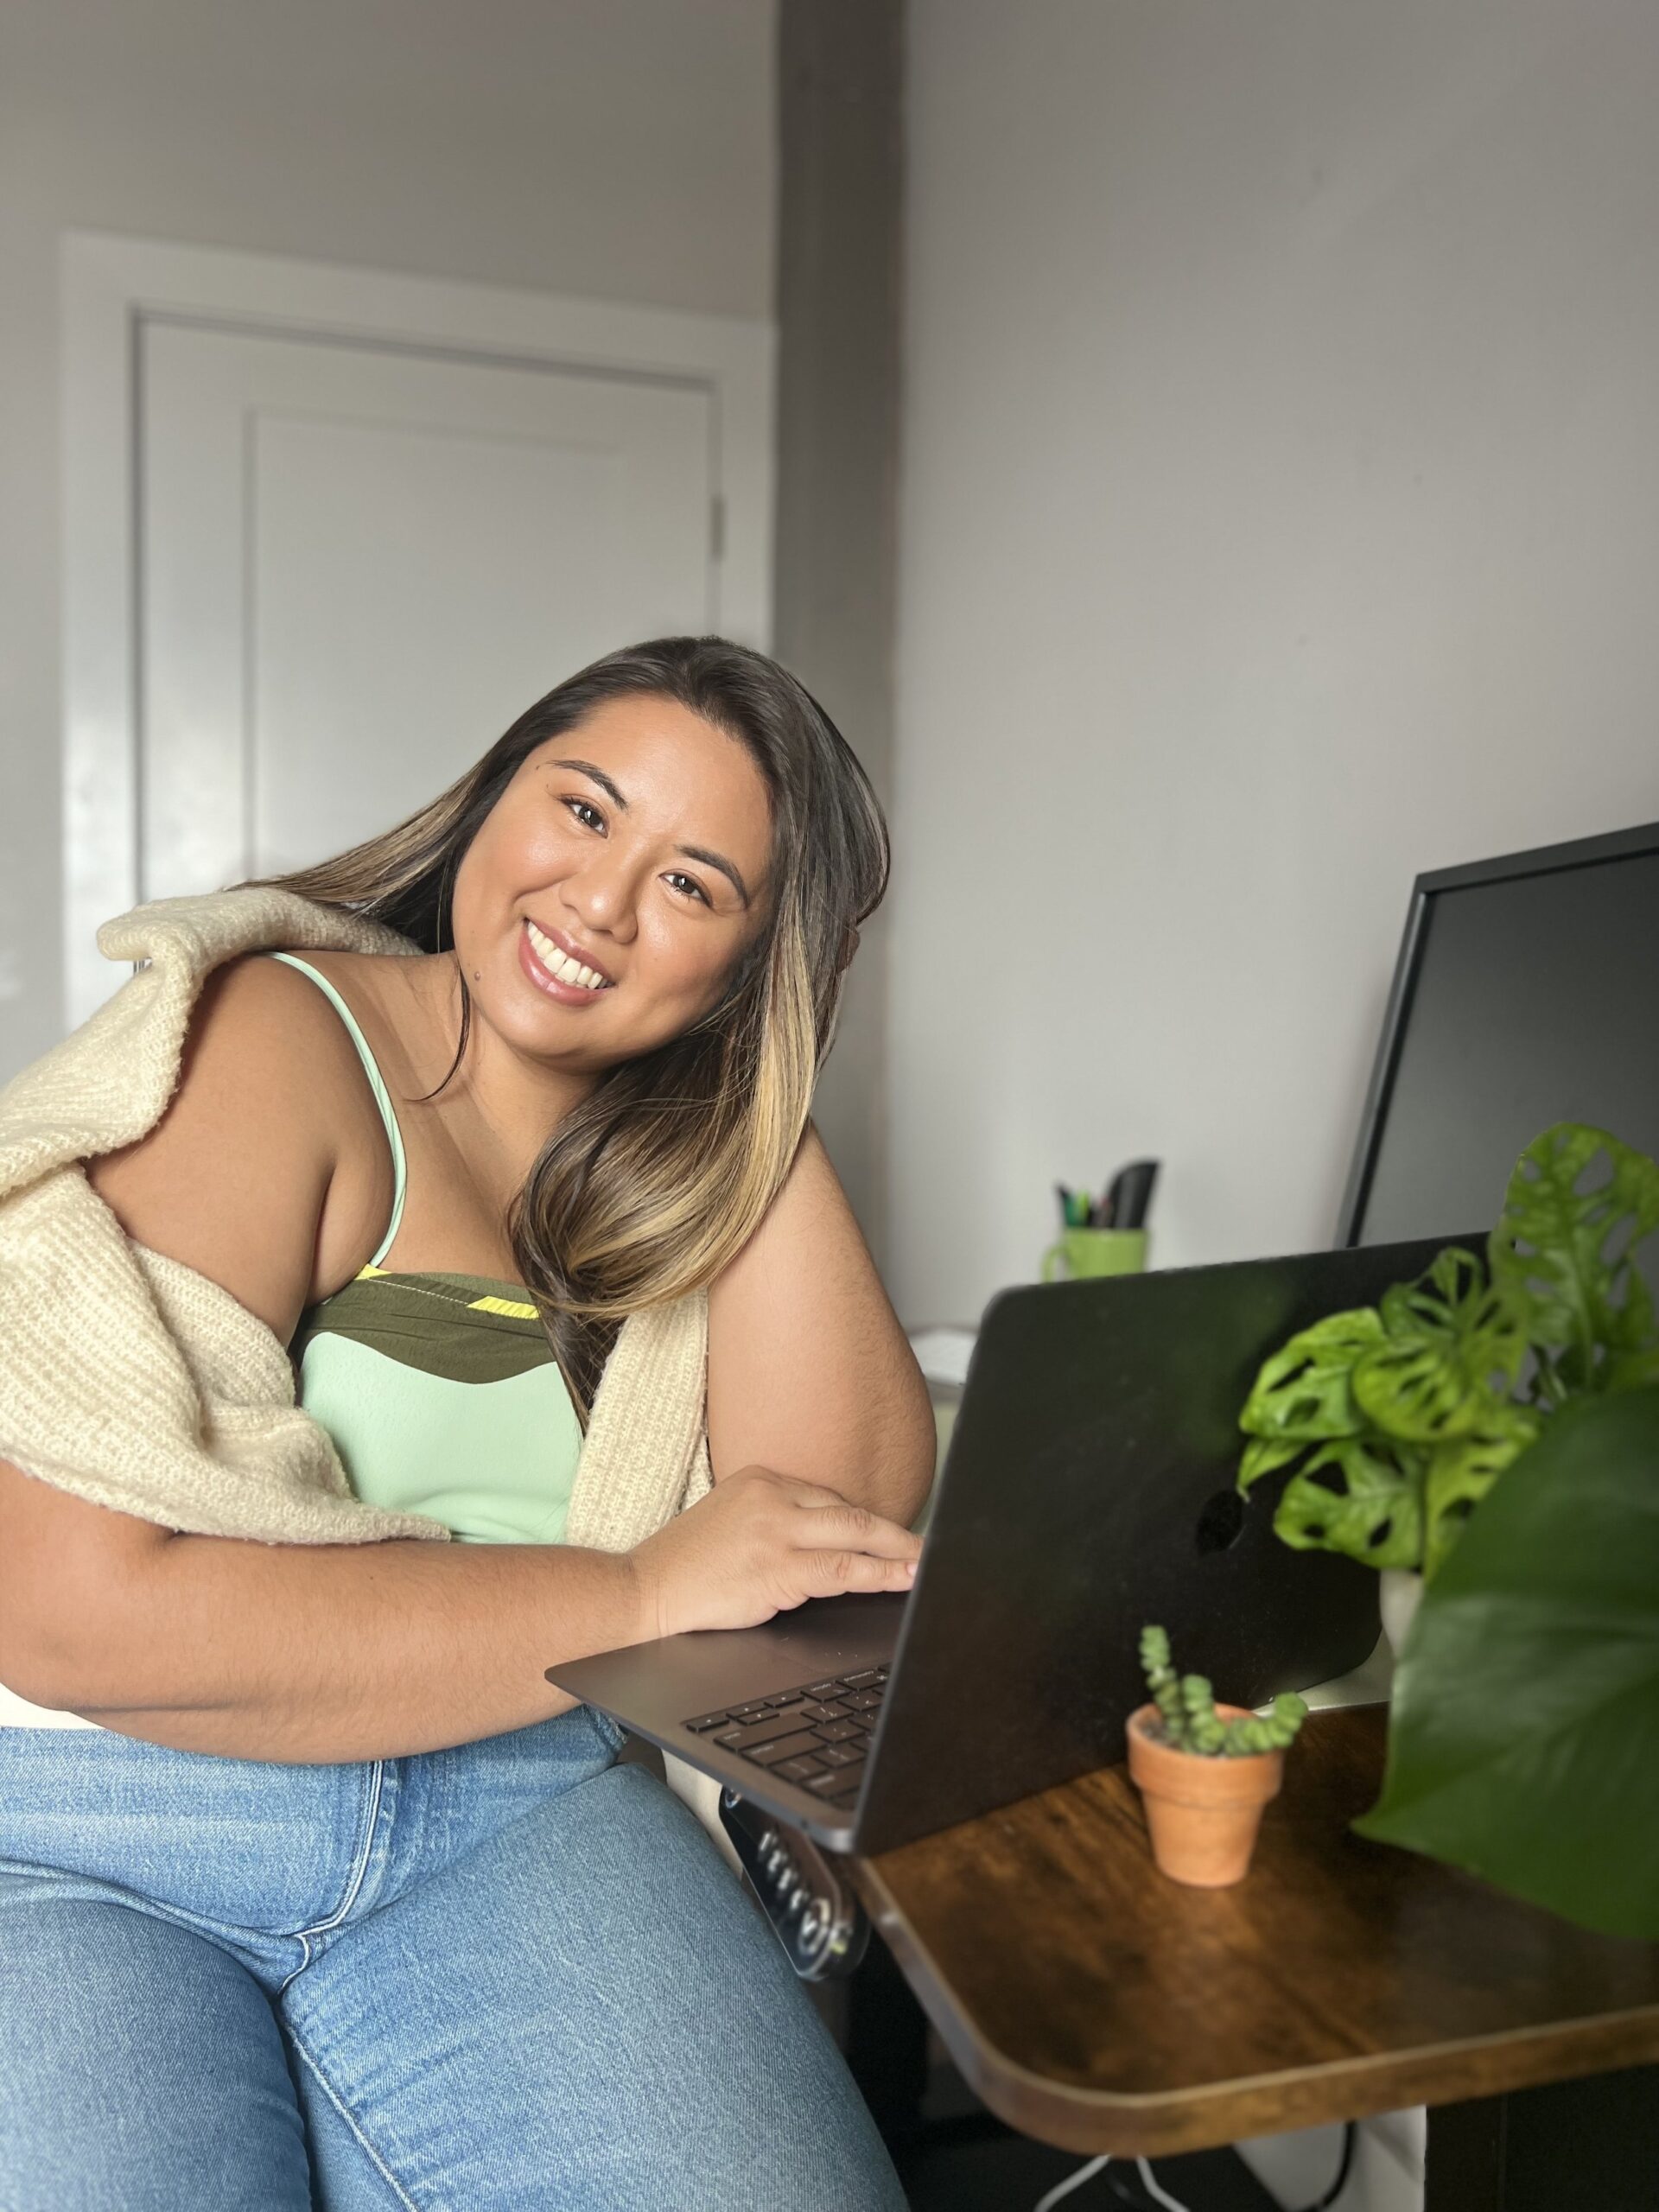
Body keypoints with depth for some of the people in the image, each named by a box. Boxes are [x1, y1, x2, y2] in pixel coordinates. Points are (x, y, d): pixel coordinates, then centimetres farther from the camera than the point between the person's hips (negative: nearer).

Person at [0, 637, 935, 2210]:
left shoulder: (680, 1169, 9)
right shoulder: (277, 1039, -8)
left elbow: (846, 1524, -4)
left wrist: (767, 1098, -5)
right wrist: (645, 1591, -15)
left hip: (517, 1814, 4)